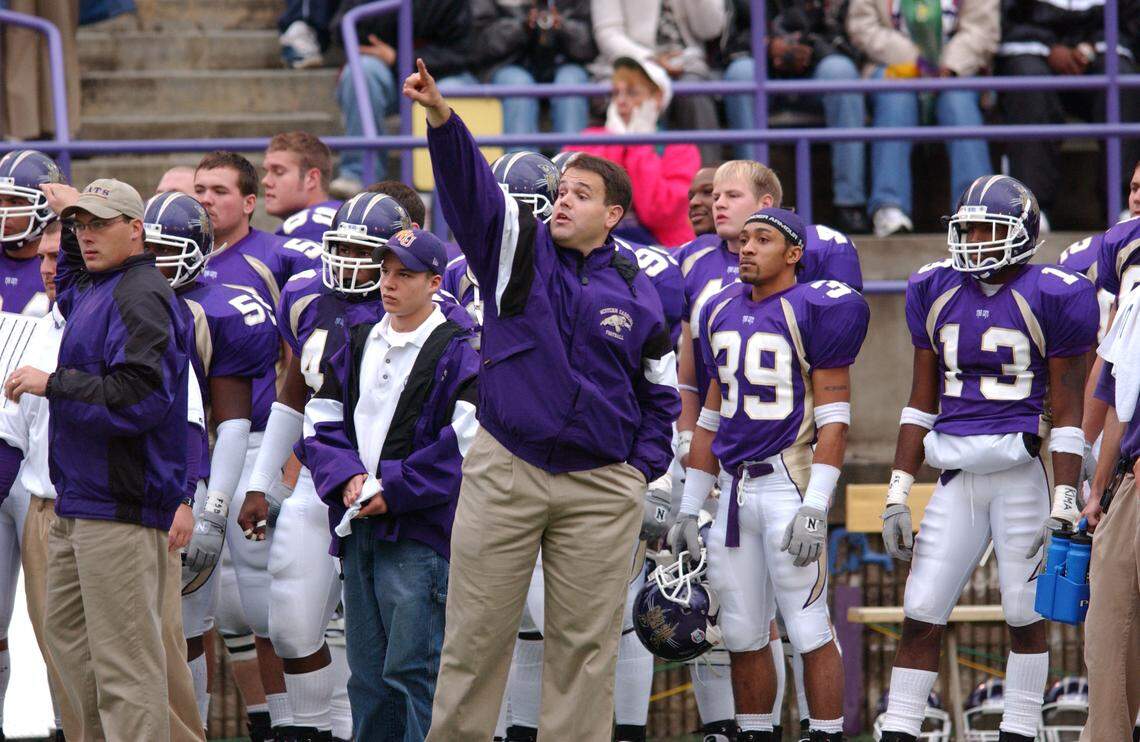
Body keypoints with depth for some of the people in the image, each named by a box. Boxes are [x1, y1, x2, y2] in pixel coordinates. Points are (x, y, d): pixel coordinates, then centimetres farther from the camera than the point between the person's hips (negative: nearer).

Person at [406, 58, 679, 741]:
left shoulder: (638, 295, 5)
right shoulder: (518, 249, 2)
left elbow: (661, 392, 16)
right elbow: (471, 185, -15)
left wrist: (644, 469, 5)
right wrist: (442, 119, -31)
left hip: (600, 490, 1)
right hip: (504, 474, -1)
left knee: (586, 642, 5)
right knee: (476, 634, 1)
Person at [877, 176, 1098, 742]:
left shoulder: (1049, 297, -6)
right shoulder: (937, 293, 8)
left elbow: (1066, 413, -4)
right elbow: (921, 404, 14)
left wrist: (1064, 505, -9)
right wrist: (898, 495, 9)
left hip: (1019, 477, -4)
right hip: (957, 481, 4)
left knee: (1025, 615, 2)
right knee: (921, 617, 0)